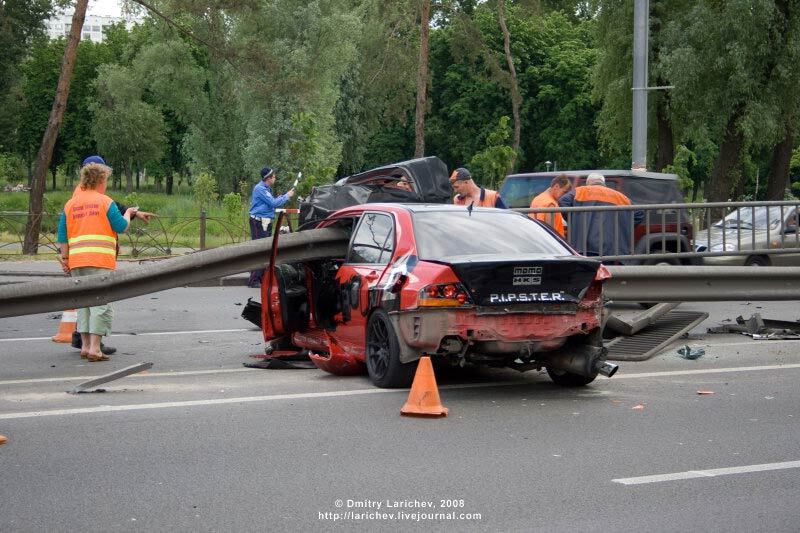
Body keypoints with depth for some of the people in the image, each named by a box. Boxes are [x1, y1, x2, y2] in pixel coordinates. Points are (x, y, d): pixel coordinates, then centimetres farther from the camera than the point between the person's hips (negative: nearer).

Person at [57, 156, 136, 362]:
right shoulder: (105, 202, -3)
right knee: (100, 303, -3)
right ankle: (94, 348, -9)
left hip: (76, 260, 5)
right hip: (100, 260, -5)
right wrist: (128, 214, 16)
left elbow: (62, 234, 10)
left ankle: (85, 346, 13)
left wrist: (65, 258, 15)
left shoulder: (70, 204, 11)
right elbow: (121, 226, -3)